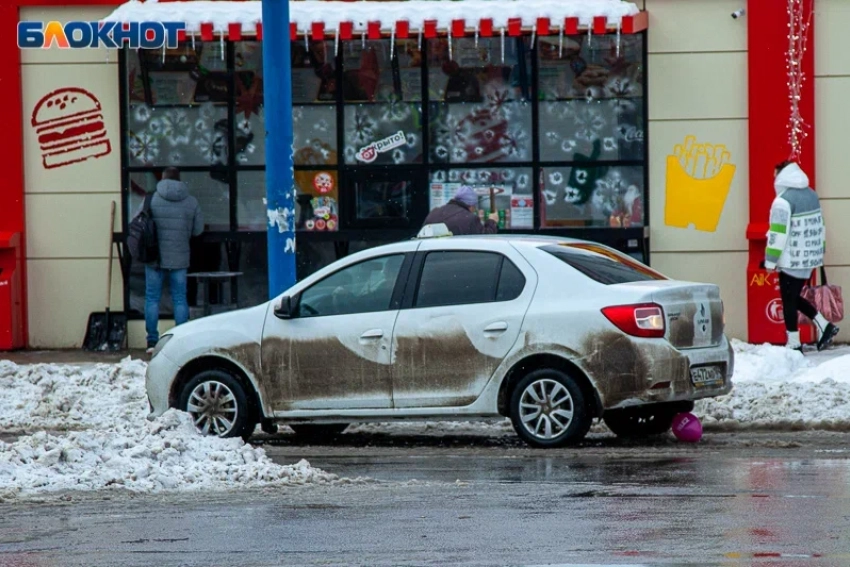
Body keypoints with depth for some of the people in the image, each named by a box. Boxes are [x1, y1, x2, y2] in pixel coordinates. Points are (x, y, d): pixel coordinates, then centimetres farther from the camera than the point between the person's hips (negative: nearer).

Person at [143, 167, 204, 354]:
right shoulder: (191, 201, 0)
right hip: (179, 258, 1)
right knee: (180, 298, 8)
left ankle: (152, 341, 3)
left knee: (152, 298, 6)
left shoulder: (152, 199, -6)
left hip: (155, 257, -1)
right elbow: (198, 229, 3)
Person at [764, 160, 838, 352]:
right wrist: (820, 251, 25)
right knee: (793, 297, 20)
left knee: (789, 300, 1)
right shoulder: (811, 195, 10)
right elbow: (819, 226, 17)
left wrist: (770, 261, -14)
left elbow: (778, 233, -19)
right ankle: (824, 326, 12)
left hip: (792, 260, -8)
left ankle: (794, 345, 4)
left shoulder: (784, 200, -17)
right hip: (810, 257, 8)